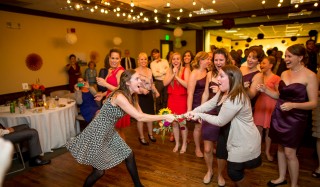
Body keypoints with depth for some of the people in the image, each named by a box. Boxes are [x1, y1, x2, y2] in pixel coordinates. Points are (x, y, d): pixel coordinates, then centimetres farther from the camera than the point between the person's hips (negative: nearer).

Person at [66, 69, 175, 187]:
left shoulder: (131, 96, 0)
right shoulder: (119, 96, -29)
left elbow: (140, 114, -1)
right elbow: (139, 117, -33)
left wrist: (160, 118, -14)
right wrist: (164, 117, -28)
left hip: (109, 132, 9)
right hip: (97, 133, -8)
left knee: (129, 155, 11)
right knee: (99, 171, 4)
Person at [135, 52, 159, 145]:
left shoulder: (149, 70, 8)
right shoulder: (135, 71, -12)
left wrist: (156, 91, 2)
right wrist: (142, 90, -31)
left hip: (149, 95, 6)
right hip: (140, 96, -6)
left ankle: (150, 134, 36)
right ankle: (141, 137, 23)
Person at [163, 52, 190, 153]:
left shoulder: (185, 70, -6)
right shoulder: (169, 70, 6)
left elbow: (187, 85, -17)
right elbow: (165, 83, -6)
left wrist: (177, 76, -18)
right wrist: (173, 74, -14)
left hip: (182, 99, -4)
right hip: (172, 99, 4)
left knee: (182, 122, 3)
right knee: (174, 122, 12)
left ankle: (184, 144, 24)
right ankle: (177, 143, 30)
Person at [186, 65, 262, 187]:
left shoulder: (235, 100, -33)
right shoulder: (224, 93, 1)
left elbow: (220, 121, -25)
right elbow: (209, 104, -2)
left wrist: (199, 115, -17)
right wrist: (193, 111, -17)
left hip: (246, 144, -9)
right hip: (239, 139, 9)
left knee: (233, 172, 9)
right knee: (235, 170, 24)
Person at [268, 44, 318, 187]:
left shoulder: (310, 76, -11)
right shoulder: (284, 73, 6)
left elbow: (313, 103, -12)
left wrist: (293, 105, -26)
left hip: (295, 119, -5)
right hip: (279, 115, 6)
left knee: (290, 152, -2)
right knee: (280, 147, 14)